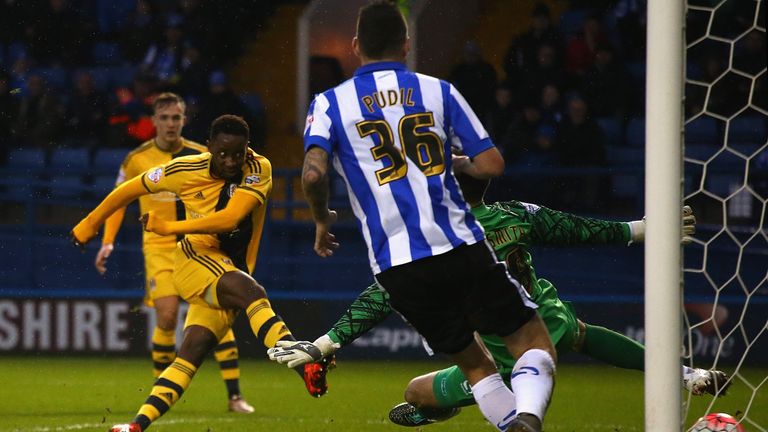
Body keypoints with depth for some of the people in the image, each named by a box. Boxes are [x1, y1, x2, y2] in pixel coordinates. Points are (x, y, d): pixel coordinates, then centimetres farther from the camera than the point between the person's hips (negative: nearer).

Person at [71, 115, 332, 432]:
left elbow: (230, 219, -20)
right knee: (253, 294, -31)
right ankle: (305, 367, -48)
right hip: (196, 258, -3)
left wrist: (169, 227, -18)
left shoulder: (259, 170, -9)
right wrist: (91, 223, 18)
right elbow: (131, 189, 7)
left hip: (231, 271, 3)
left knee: (192, 354, -6)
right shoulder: (187, 170, -7)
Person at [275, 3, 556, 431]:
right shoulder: (438, 91, 8)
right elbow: (491, 164, 4)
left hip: (397, 265, 2)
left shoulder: (330, 104, 7)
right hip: (459, 247, -2)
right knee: (534, 343, 4)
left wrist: (323, 220, 10)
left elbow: (313, 174, -10)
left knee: (473, 362, 19)